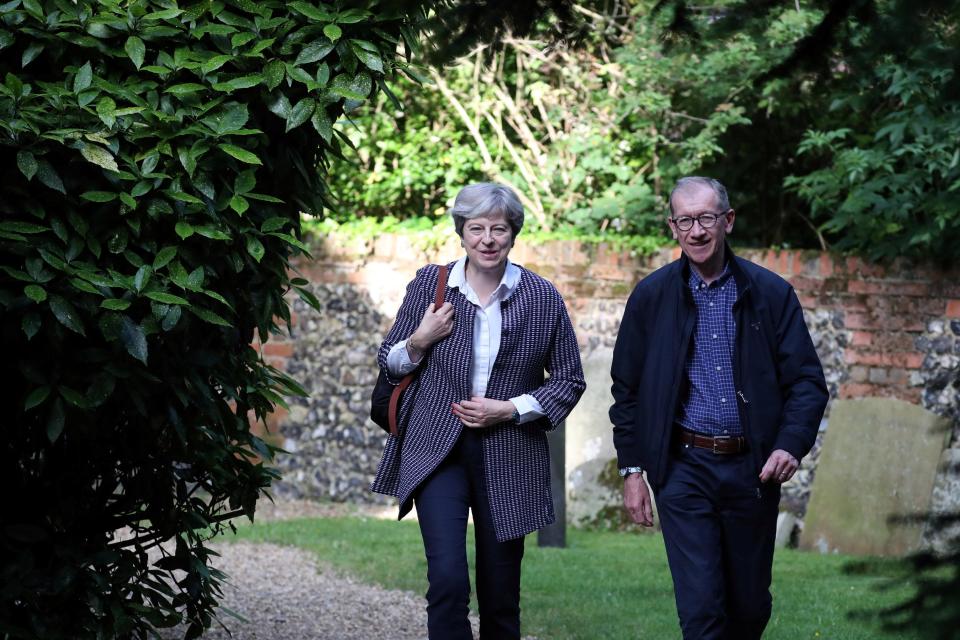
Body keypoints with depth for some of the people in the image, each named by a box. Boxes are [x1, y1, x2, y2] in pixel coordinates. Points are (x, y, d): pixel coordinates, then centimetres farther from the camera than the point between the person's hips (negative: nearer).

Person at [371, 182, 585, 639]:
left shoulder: (543, 298, -1)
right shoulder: (429, 285, 1)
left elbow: (570, 379, 6)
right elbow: (389, 363, 11)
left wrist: (510, 409, -8)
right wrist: (419, 341, -10)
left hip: (509, 459, 1)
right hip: (437, 450, -1)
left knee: (501, 593, 7)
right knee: (448, 580, -16)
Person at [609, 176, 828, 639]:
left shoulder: (771, 293, 1)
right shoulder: (652, 296, 2)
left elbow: (807, 381, 0)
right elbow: (627, 389, 7)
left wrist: (792, 444, -16)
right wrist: (632, 470, 2)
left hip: (753, 469, 1)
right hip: (684, 468, -1)